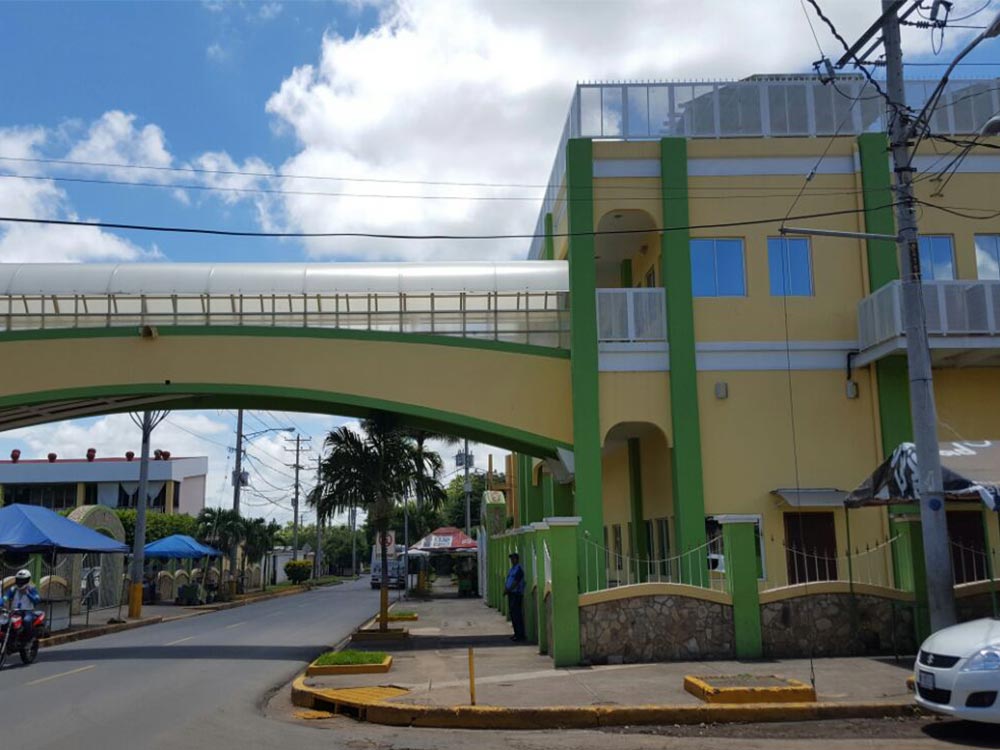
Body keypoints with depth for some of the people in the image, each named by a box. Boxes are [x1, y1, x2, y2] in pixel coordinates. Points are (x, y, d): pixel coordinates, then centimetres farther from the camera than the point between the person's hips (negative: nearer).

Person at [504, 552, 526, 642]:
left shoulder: (519, 569, -11)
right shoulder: (511, 569, 18)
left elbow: (515, 582, -17)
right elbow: (508, 581, 19)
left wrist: (508, 589, -14)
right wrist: (505, 588, 3)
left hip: (516, 594, -9)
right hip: (511, 594, 9)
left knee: (517, 614, -9)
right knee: (513, 614, 10)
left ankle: (520, 634, -7)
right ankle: (516, 633, 16)